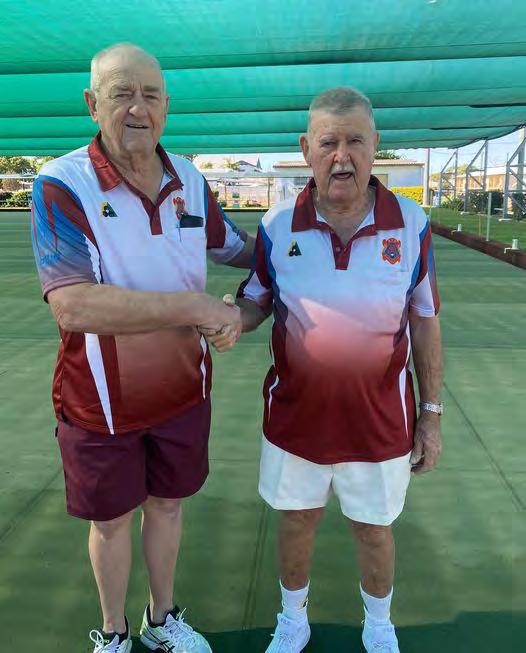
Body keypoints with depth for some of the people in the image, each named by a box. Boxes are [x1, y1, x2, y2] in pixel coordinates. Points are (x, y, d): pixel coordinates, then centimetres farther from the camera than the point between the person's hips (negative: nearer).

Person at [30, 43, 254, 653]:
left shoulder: (191, 182, -2)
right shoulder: (61, 186, -18)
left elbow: (237, 247, 15)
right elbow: (73, 306, -32)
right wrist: (197, 308, -31)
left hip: (183, 391, 4)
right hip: (101, 402, -4)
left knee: (166, 505, 22)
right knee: (111, 520, 17)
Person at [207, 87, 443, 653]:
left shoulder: (411, 225, -9)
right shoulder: (278, 226, -9)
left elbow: (424, 323, -2)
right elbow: (257, 298, 4)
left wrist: (430, 414, 1)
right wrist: (232, 322, -21)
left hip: (379, 424, 0)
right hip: (294, 418, 1)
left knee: (373, 530, 20)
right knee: (296, 522, 20)